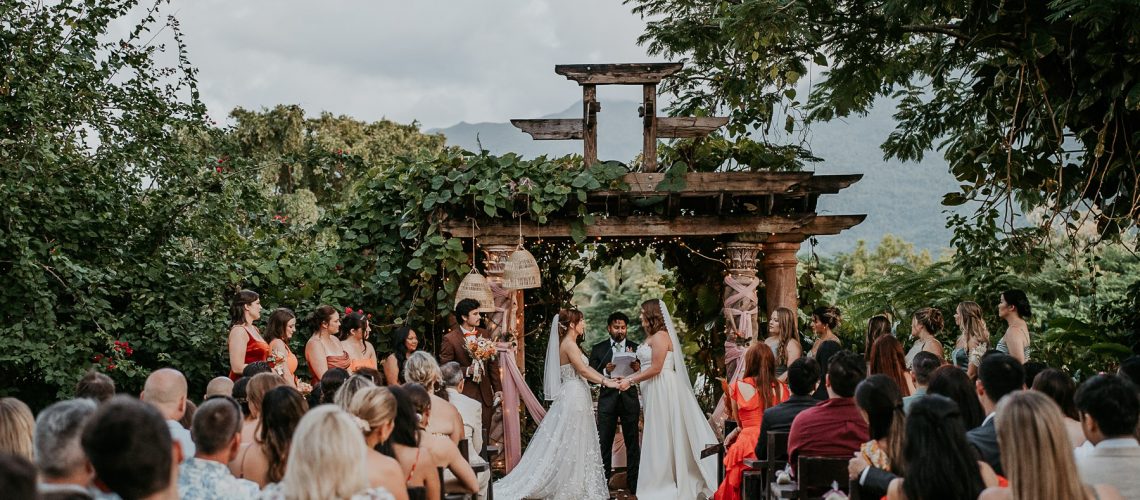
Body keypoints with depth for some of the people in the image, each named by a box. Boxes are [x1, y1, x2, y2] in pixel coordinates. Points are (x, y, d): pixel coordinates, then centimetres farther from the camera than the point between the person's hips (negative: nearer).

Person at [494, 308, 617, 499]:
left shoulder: (570, 344, 15)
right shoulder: (569, 345, -14)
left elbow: (584, 369, 16)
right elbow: (583, 370, -21)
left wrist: (608, 379, 12)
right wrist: (605, 382, -19)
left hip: (574, 397, 10)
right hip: (574, 398, -10)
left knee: (574, 445, 10)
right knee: (570, 444, -4)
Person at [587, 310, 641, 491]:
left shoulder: (635, 348, 5)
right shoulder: (598, 349, 5)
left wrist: (638, 369, -19)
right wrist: (606, 371, -18)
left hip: (629, 400, 0)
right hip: (607, 400, 0)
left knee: (632, 442, 4)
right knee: (604, 443, 1)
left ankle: (634, 484, 11)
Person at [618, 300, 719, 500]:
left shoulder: (660, 336, -13)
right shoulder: (652, 336, 15)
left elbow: (655, 368, -18)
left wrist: (631, 381, -12)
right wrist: (629, 378, 9)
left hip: (664, 390, -9)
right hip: (656, 392, 9)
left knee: (664, 435, -2)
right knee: (660, 436, 9)